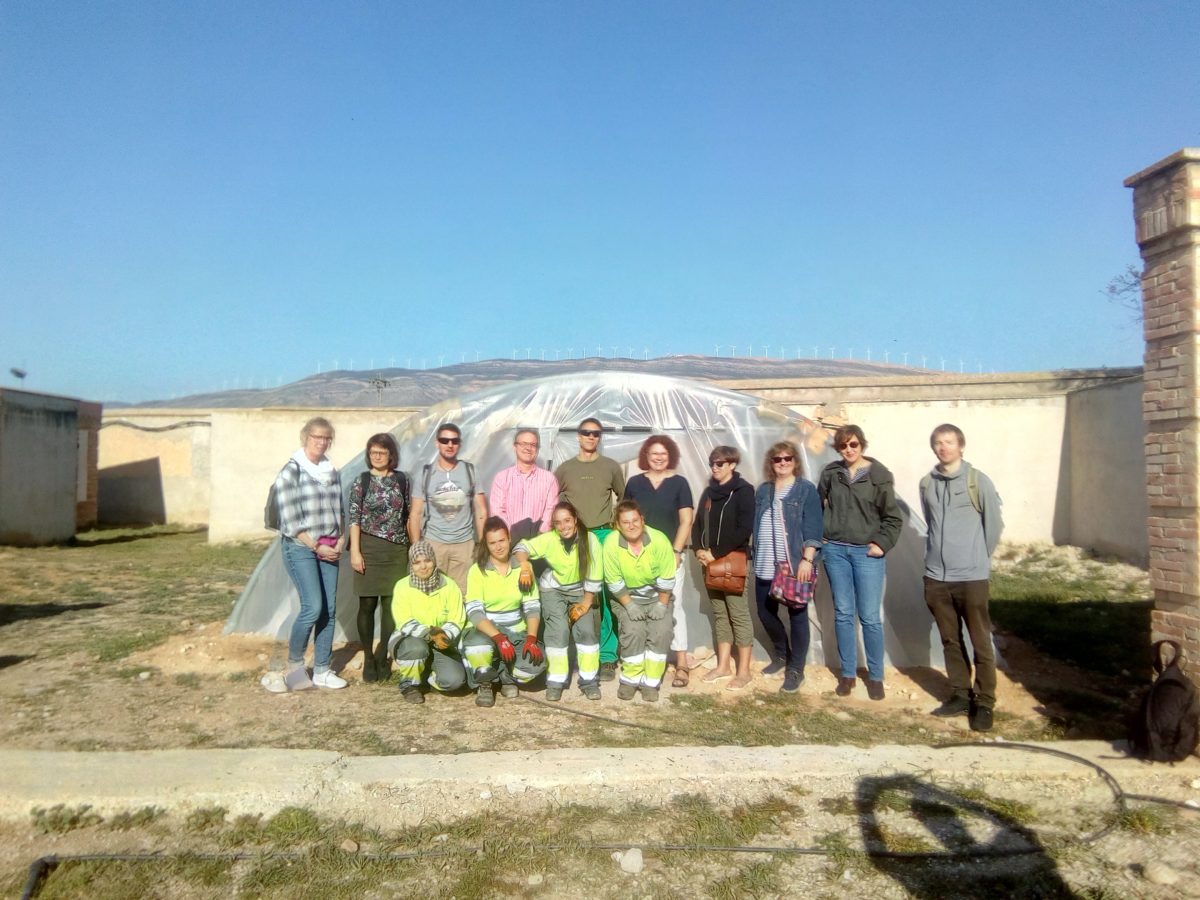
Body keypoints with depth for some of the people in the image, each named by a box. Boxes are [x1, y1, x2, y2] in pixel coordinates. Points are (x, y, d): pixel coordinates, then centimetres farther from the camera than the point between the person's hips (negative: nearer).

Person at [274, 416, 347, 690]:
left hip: (330, 549, 6)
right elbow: (290, 520, -11)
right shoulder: (291, 472, -6)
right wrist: (316, 547, -11)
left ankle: (322, 671, 13)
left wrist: (340, 542, 2)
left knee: (329, 610, 4)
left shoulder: (332, 473, 13)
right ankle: (294, 664, 9)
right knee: (313, 607, -13)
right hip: (301, 547, -6)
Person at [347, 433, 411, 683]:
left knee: (391, 604, 3)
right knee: (367, 604, 3)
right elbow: (354, 518, -2)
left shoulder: (402, 480, 6)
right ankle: (368, 659, 15)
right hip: (369, 549, -1)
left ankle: (383, 658, 14)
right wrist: (355, 551, -9)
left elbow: (408, 516, 9)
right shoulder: (362, 481, 1)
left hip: (397, 551, 2)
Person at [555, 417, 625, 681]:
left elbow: (624, 498, 15)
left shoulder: (611, 467, 7)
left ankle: (607, 657, 2)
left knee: (606, 598, -5)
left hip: (603, 538, -1)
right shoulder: (565, 469, 9)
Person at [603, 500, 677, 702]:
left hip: (657, 596, 1)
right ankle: (630, 679, -1)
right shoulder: (611, 544, -21)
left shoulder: (659, 540, -21)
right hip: (626, 597, -1)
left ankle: (650, 682, -2)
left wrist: (662, 604, -12)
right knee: (633, 631, -22)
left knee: (661, 631, -18)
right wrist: (630, 605, -15)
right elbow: (614, 583, -14)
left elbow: (667, 579, -13)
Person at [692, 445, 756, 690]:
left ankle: (743, 671, 4)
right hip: (710, 561, 7)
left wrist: (716, 553, -15)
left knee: (739, 614, -2)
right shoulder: (709, 491, 14)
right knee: (719, 614, 12)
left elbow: (744, 529, -15)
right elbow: (698, 524, 15)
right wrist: (699, 549, -3)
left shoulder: (743, 490, -6)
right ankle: (723, 665, 20)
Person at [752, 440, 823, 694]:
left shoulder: (806, 489, -2)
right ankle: (781, 655, 36)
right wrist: (754, 556, 11)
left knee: (797, 616, 2)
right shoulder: (763, 490, 13)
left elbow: (812, 528, -9)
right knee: (765, 613, 12)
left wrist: (807, 559, -17)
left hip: (795, 565, -5)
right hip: (765, 565, 5)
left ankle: (795, 669, 14)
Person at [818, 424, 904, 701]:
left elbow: (893, 517, 0)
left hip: (866, 552, -2)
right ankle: (847, 673, 20)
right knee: (843, 614, 9)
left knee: (870, 617, 0)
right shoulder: (831, 473, 4)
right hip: (835, 550, 3)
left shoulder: (879, 475, -3)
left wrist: (882, 543, -10)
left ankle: (875, 676, 15)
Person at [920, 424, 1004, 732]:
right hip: (936, 577, 4)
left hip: (971, 577, -4)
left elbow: (994, 524, 1)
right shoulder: (926, 483, 5)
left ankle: (984, 703, 13)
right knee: (950, 641, 13)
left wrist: (979, 559, 7)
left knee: (981, 643, 3)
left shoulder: (978, 481, -6)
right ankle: (961, 695, 25)